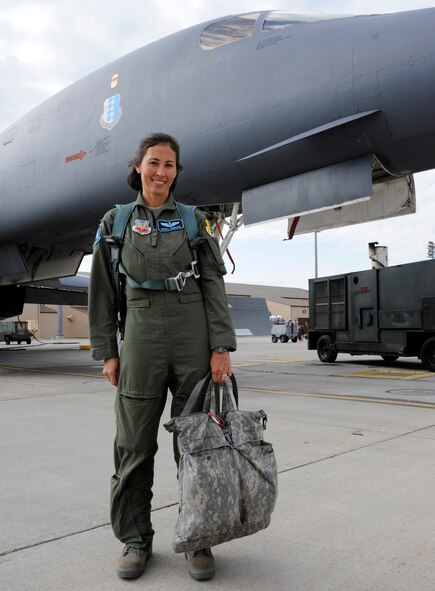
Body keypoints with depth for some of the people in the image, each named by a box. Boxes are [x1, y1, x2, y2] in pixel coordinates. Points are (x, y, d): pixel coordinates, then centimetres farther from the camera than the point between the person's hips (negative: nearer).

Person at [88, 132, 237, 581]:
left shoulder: (194, 221, 7)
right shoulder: (115, 221, 8)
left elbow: (213, 285, 2)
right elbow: (102, 291, 8)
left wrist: (221, 347, -7)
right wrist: (106, 352, 2)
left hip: (193, 336, 0)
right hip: (141, 337, 1)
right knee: (135, 443, 5)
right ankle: (135, 539, 22)